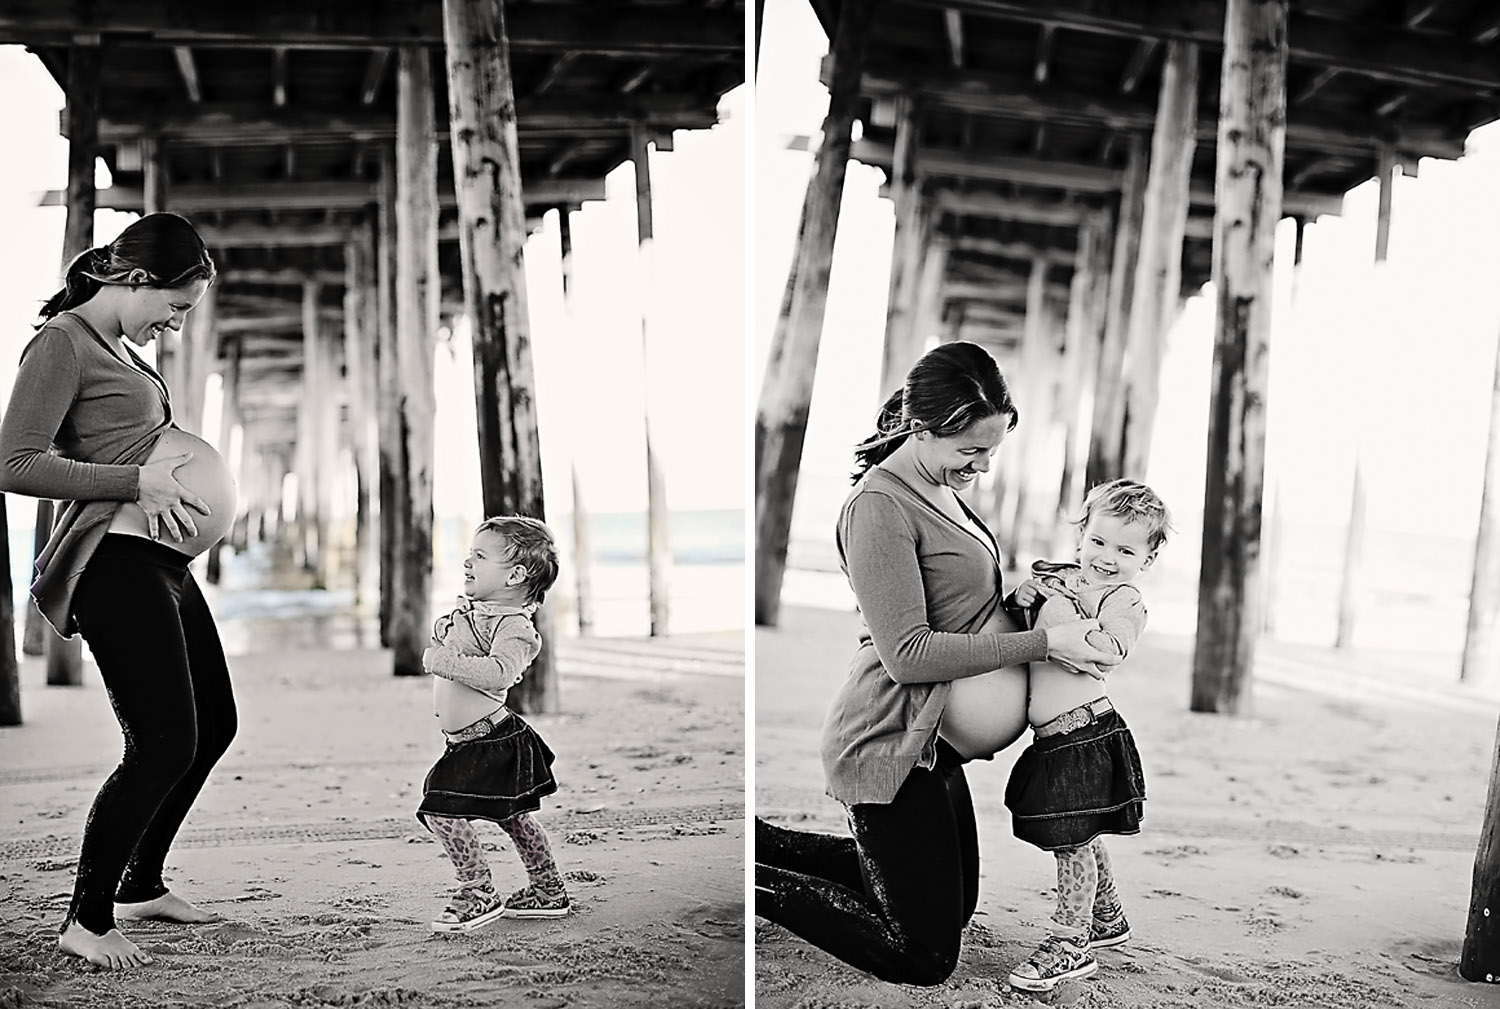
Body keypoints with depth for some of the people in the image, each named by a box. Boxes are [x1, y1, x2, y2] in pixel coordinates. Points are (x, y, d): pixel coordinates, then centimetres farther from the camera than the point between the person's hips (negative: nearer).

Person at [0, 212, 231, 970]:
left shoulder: (123, 350, 20)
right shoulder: (62, 342, -9)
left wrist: (186, 477, 11)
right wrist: (140, 482, -19)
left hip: (161, 559, 10)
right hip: (114, 559, -10)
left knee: (213, 726, 17)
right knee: (163, 744, -12)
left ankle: (140, 886, 31)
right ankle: (86, 922, 2)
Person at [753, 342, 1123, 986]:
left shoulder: (940, 488, 8)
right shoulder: (880, 506, -21)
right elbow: (909, 655, -25)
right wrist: (1045, 642, -22)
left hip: (930, 738, 10)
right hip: (887, 743, -10)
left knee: (953, 904, 25)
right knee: (923, 956, -3)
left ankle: (756, 841, 25)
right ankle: (746, 880, 6)